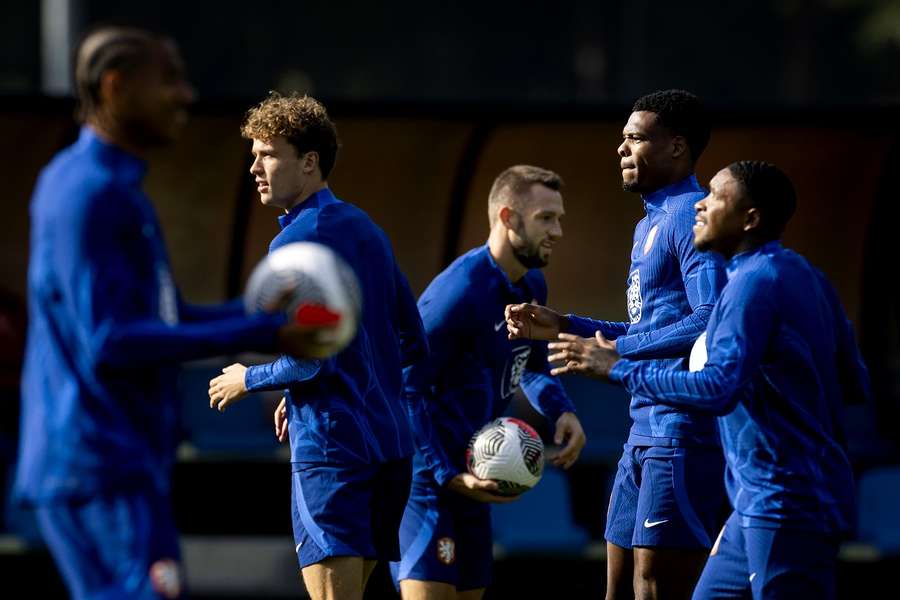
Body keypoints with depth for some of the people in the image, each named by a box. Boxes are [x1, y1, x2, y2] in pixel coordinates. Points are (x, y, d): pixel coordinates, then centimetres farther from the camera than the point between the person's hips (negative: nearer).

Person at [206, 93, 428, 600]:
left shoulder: (297, 241, -11)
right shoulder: (366, 231, 16)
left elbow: (309, 359, -18)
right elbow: (414, 343, 20)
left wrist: (249, 380, 1)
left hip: (333, 449, -9)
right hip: (388, 442, 9)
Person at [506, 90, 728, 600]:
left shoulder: (691, 217, -12)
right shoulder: (651, 223, 21)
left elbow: (711, 321, -23)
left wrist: (616, 351, -20)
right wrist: (563, 327, 20)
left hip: (685, 428, -10)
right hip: (645, 430, 11)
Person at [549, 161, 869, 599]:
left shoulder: (755, 282, -16)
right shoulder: (802, 276, 13)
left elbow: (719, 388, -26)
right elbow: (855, 386, 17)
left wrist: (619, 368, -18)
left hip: (785, 504, -10)